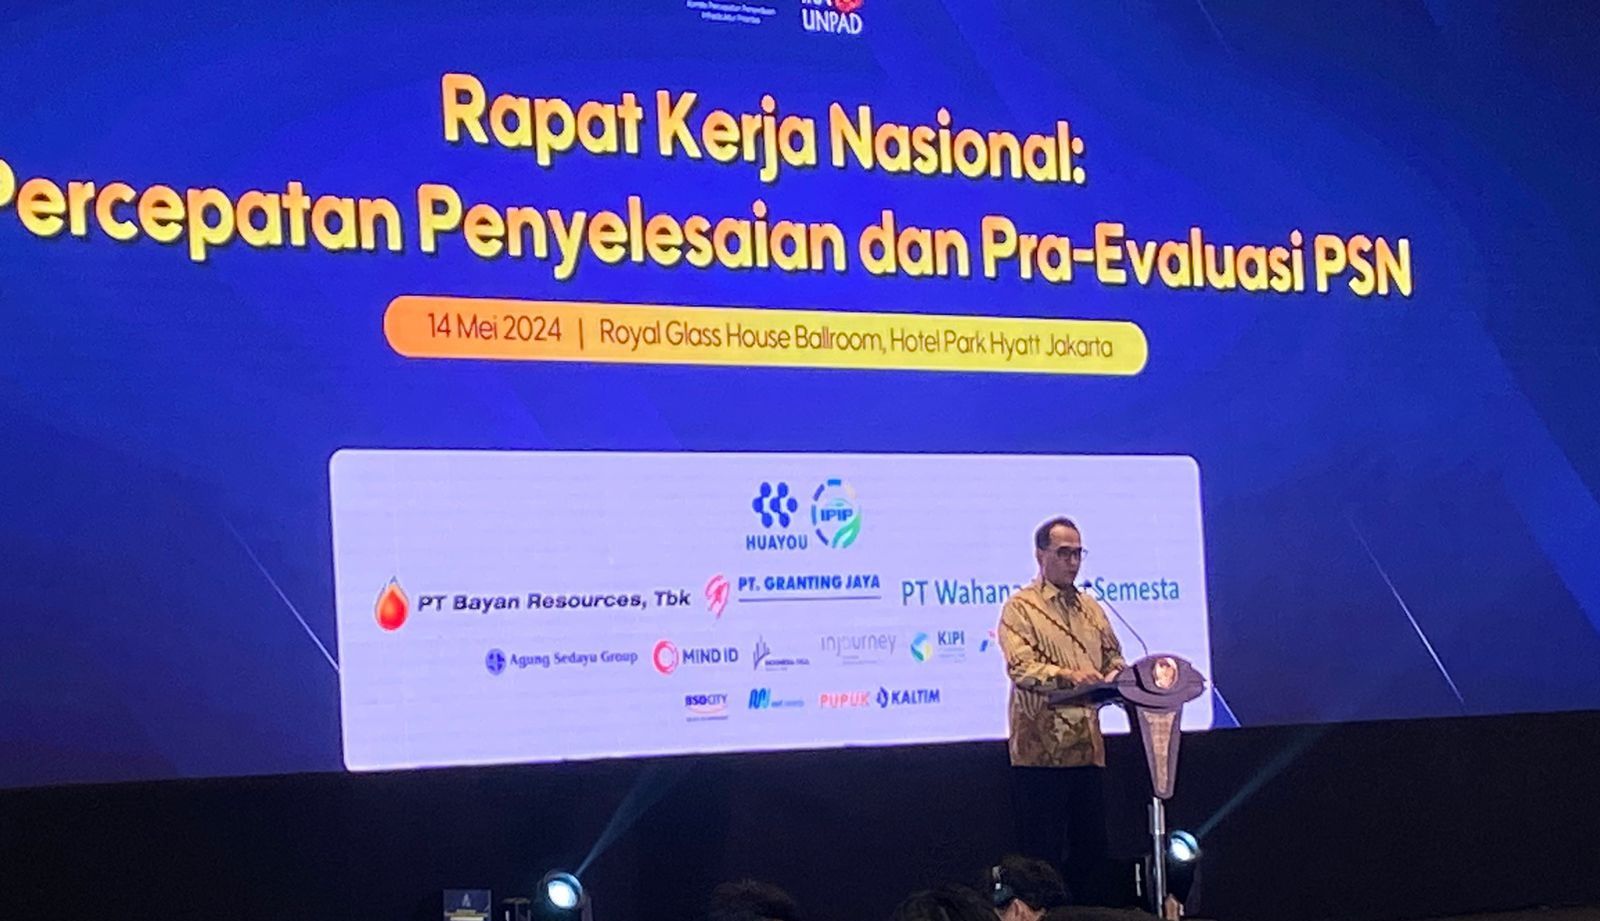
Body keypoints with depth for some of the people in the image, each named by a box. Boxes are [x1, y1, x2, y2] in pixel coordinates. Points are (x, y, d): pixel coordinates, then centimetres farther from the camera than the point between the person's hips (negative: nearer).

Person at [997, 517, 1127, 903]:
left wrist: (1115, 676, -6)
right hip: (1041, 751, -6)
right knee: (1044, 855, -2)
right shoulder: (1021, 607, -3)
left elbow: (1114, 658, 19)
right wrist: (1067, 675, -32)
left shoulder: (1091, 608, 18)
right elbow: (1020, 667, -16)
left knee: (1091, 849, 10)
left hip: (1088, 748, 6)